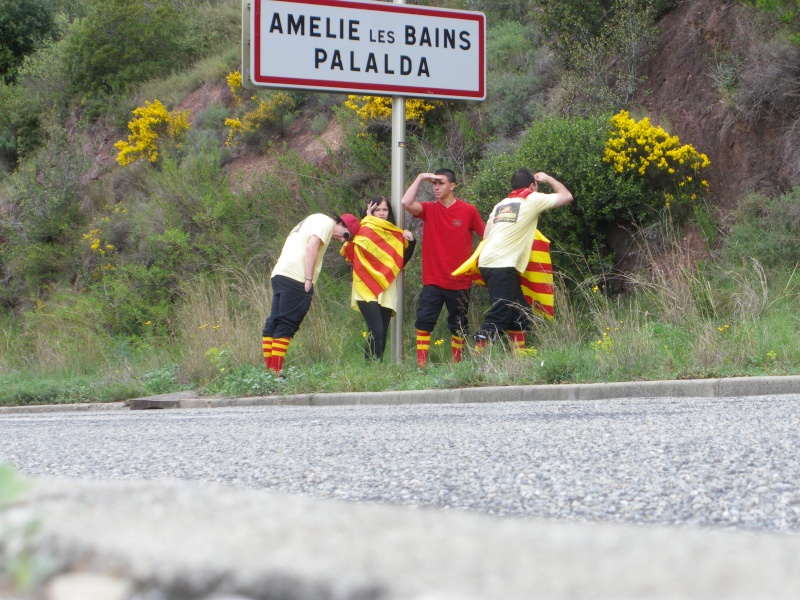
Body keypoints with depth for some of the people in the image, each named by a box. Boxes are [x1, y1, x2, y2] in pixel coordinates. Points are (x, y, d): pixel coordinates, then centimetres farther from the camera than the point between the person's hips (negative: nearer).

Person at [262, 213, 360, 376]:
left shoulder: (314, 220, 29)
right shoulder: (326, 222, 1)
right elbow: (311, 248, -13)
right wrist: (309, 280, -15)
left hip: (280, 274, 9)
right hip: (296, 277, -9)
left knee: (274, 323, 7)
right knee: (286, 325, -10)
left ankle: (268, 369, 6)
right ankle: (275, 372, -13)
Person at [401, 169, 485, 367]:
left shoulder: (468, 211, -3)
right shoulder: (429, 210, 1)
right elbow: (407, 203, -17)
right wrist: (420, 178, -12)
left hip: (459, 282, -1)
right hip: (432, 281, 1)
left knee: (458, 326, 9)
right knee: (424, 321, -9)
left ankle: (457, 364, 18)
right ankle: (421, 364, -9)